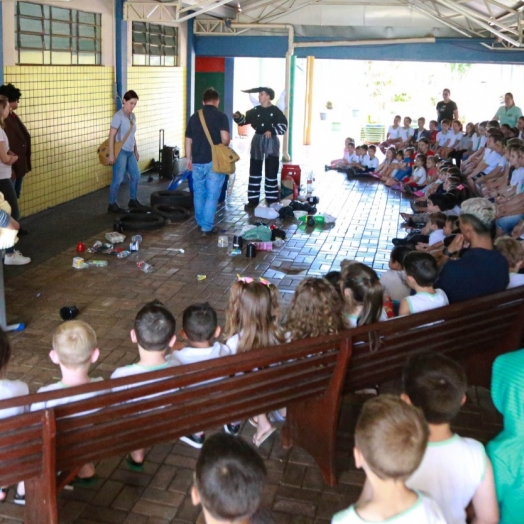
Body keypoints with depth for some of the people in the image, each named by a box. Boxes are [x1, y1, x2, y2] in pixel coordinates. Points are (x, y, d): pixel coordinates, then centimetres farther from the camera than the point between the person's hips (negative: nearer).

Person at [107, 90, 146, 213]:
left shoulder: (132, 116, 10)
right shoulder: (119, 116, -14)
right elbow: (111, 135, -17)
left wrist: (136, 151, 18)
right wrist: (111, 154, -20)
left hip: (130, 152, 8)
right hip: (120, 152, -8)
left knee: (136, 175, 15)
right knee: (118, 179, -5)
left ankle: (133, 201, 30)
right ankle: (112, 205, 6)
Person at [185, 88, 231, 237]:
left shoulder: (194, 117, 8)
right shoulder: (221, 116, -6)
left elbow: (188, 140, 10)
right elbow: (225, 138, -18)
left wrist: (189, 159, 20)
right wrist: (225, 145, 4)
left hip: (197, 161, 4)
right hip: (214, 162, -4)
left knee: (199, 194, 17)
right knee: (212, 195, 2)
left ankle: (201, 223, 29)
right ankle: (207, 227, 3)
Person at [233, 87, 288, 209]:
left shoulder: (275, 111, -6)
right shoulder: (256, 110, 5)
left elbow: (283, 125, -11)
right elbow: (245, 120, 5)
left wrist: (272, 131, -23)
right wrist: (238, 117, -15)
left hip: (271, 142, -4)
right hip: (258, 140, 4)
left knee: (271, 172, 1)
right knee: (254, 171, 5)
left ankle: (272, 200, 10)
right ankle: (253, 200, 11)